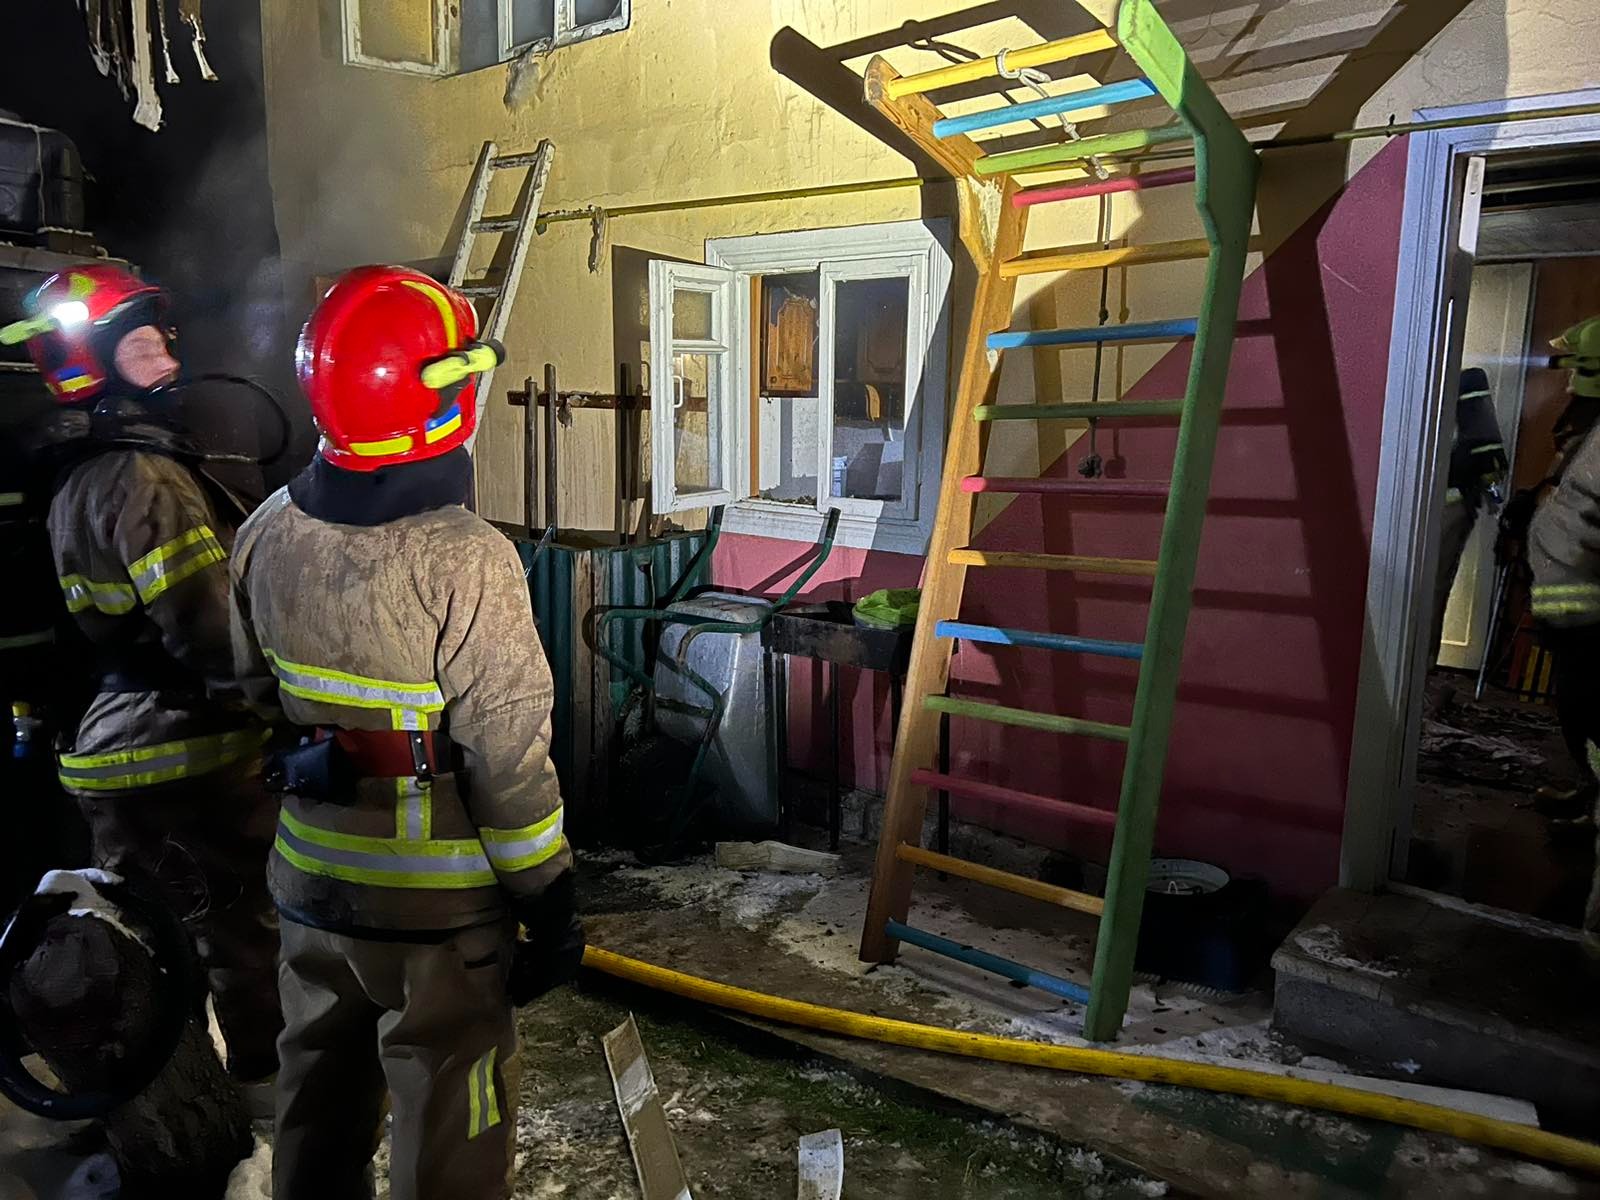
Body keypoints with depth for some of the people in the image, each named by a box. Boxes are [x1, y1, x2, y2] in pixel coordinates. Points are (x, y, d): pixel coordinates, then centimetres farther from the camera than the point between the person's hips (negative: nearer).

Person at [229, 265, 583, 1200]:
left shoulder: (269, 534, -4)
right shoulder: (466, 563, -25)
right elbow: (510, 762, -22)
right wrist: (551, 905, -10)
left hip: (310, 880, 7)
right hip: (437, 908, -6)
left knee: (320, 1117, 26)